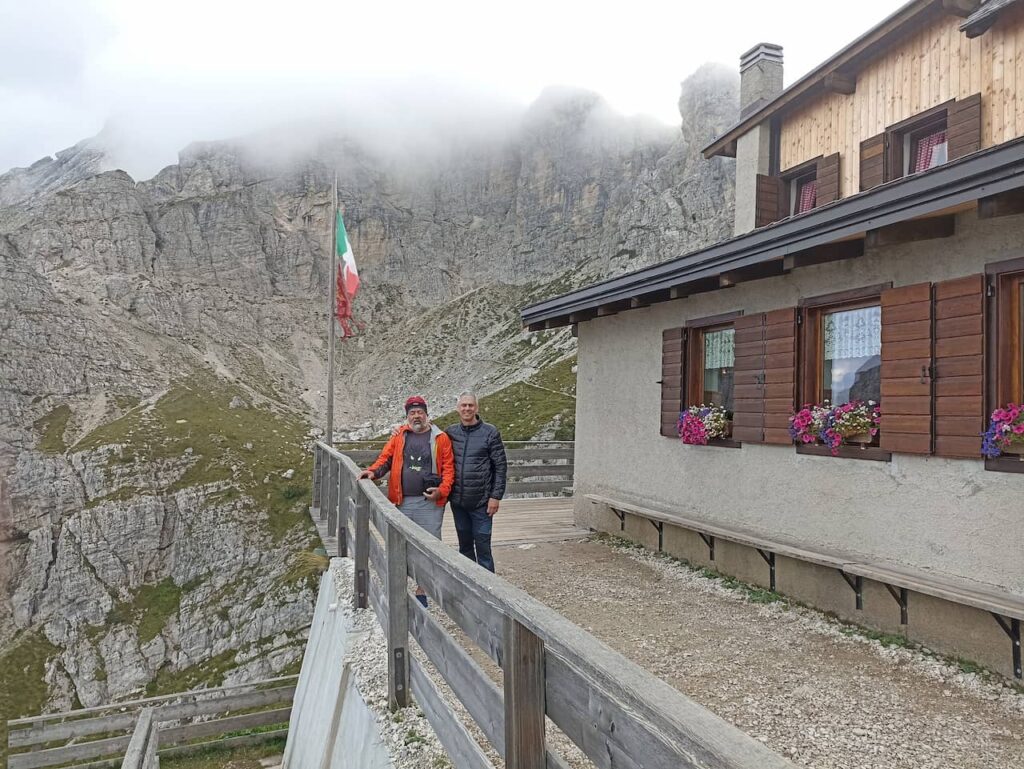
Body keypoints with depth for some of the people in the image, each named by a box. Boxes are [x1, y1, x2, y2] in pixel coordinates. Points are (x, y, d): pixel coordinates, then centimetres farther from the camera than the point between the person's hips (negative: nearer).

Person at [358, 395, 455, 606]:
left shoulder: (440, 437, 4)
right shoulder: (399, 436, 11)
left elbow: (448, 467, 0)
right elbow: (385, 458, 10)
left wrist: (442, 490, -12)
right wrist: (373, 471, -9)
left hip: (430, 501, -2)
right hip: (403, 501, 2)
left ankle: (422, 589, 11)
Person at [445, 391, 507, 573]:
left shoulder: (490, 433, -4)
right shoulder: (450, 432, 5)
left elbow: (500, 466, -4)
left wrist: (496, 496, -8)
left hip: (481, 502, -4)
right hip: (458, 501, 4)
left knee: (483, 548, -1)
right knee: (465, 546, 14)